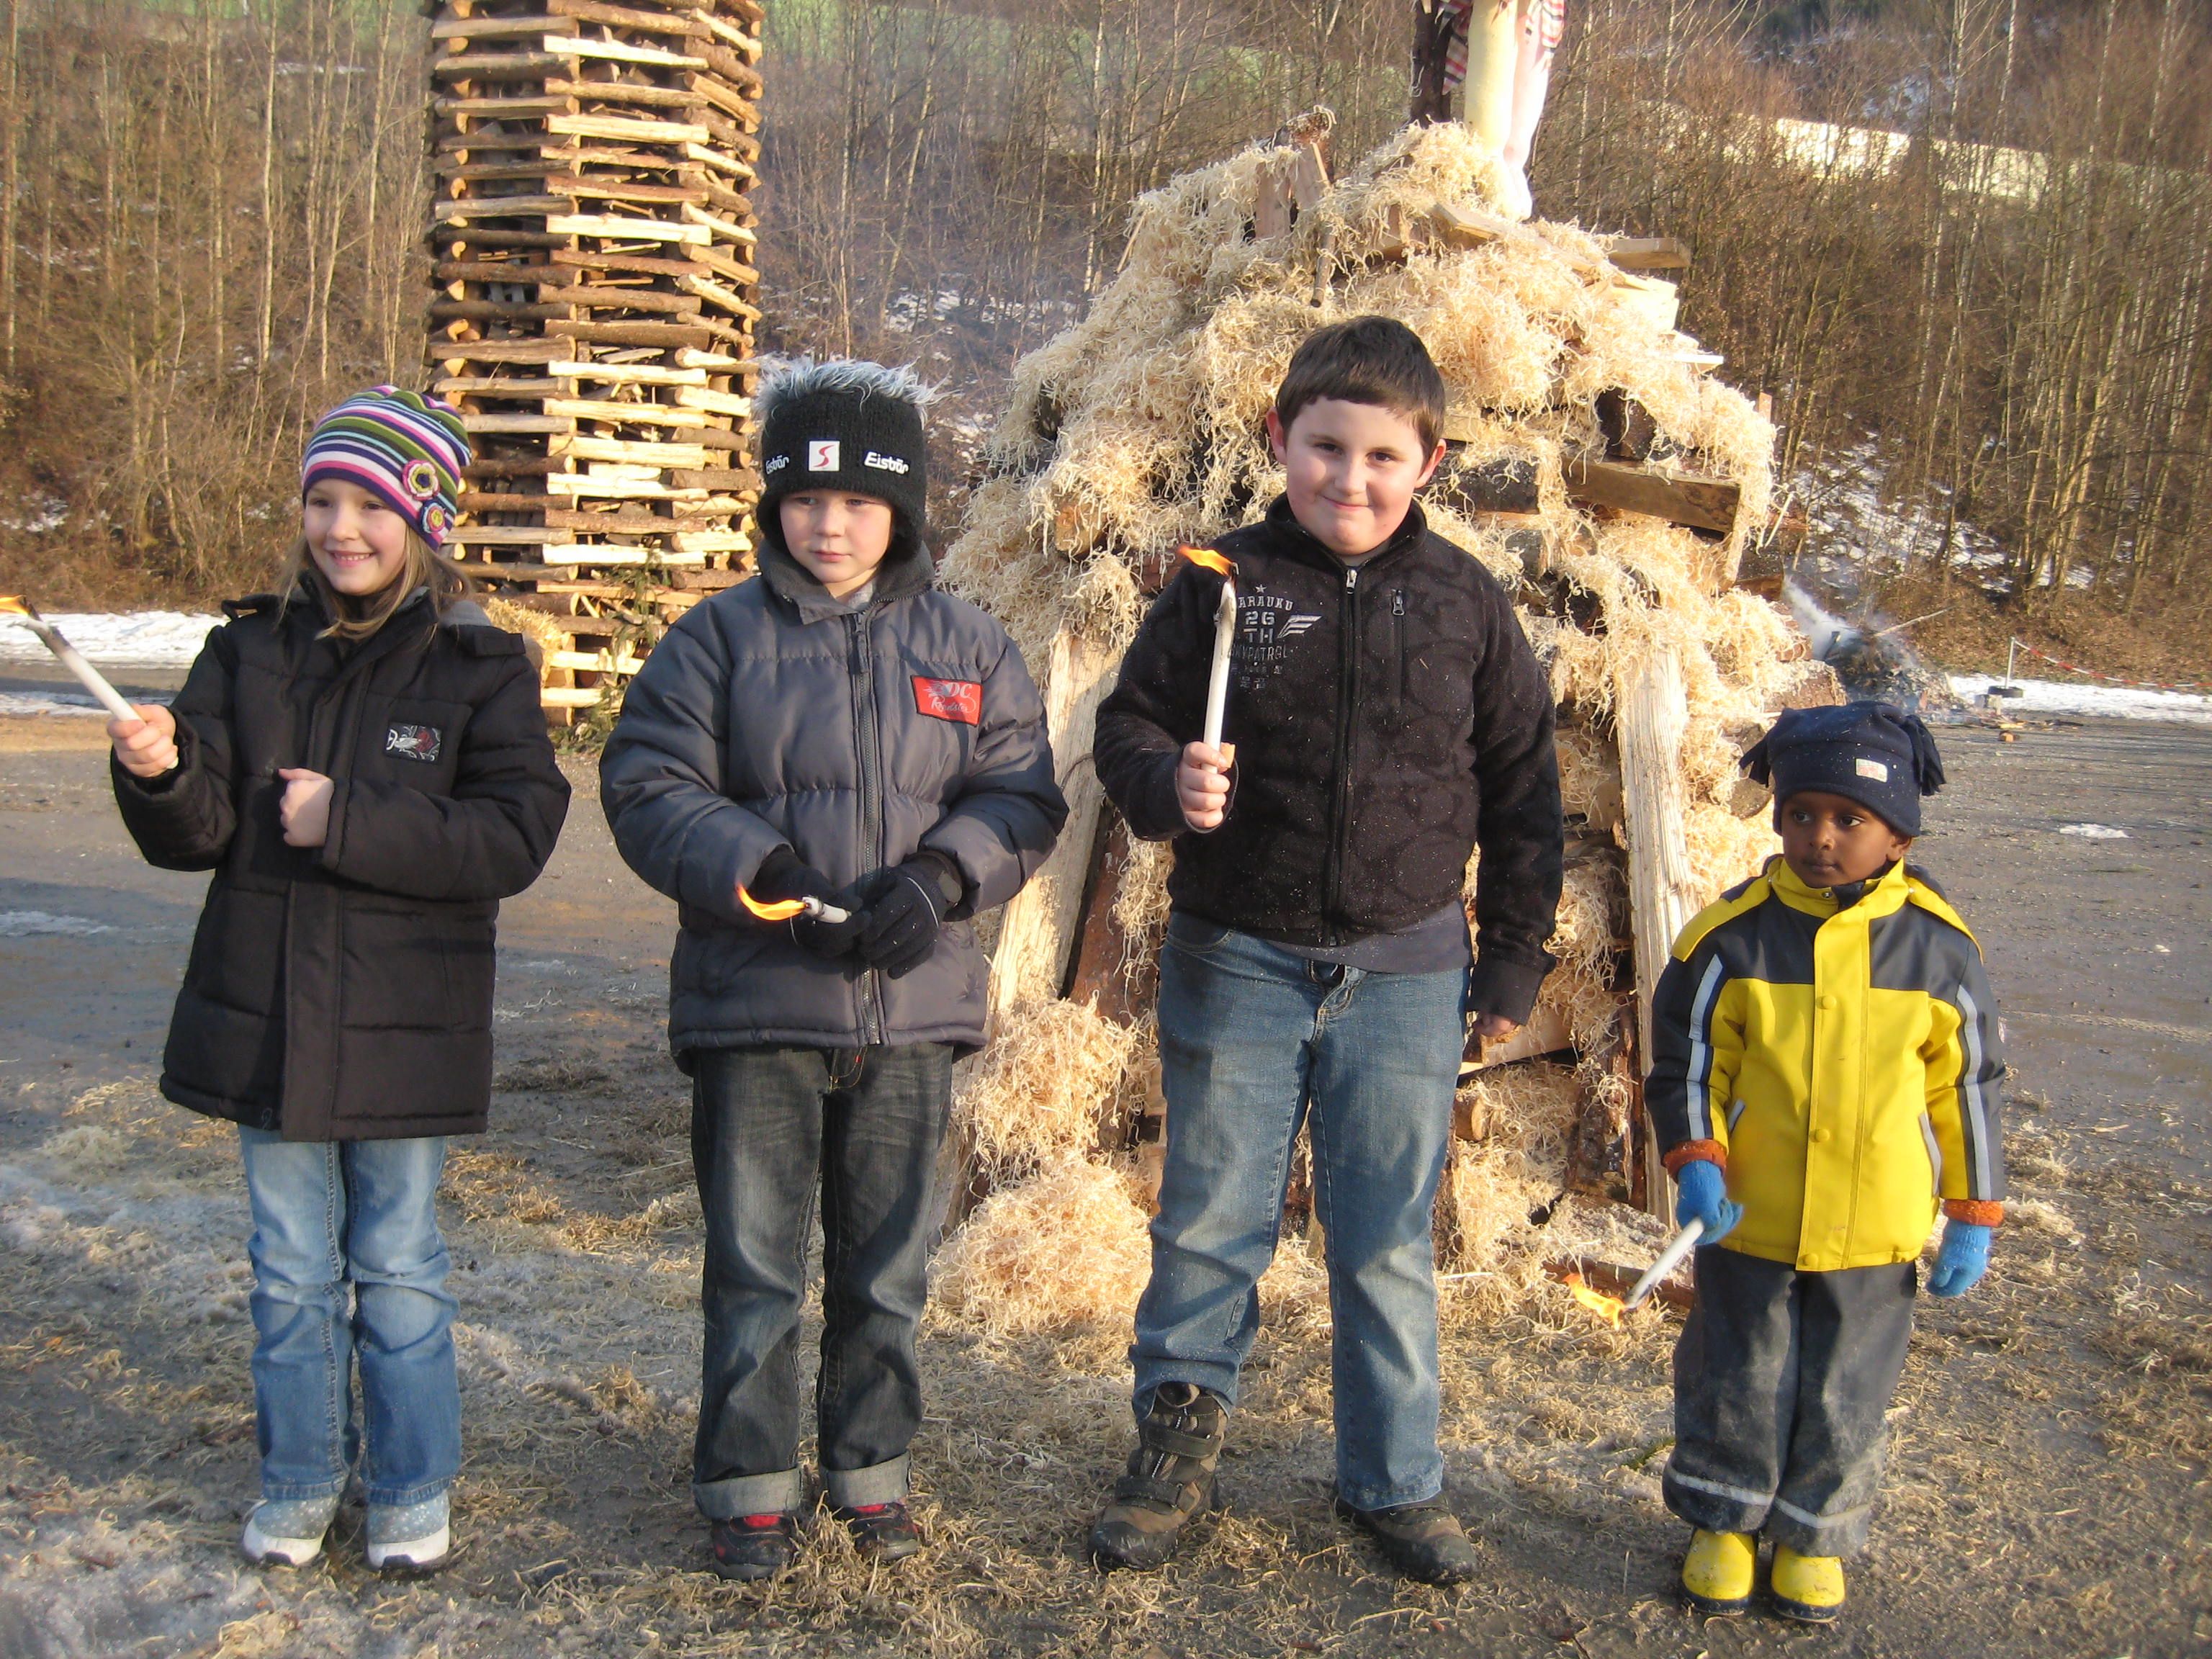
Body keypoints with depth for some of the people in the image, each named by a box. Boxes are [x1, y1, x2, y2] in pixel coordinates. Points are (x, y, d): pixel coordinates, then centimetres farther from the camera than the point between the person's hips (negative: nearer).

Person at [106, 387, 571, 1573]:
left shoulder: (479, 667, -6)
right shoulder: (249, 651, 3)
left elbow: (514, 833, -15)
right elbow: (199, 832, 0)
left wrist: (351, 823, -21)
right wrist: (160, 772, -22)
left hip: (405, 1026, -3)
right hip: (265, 1017, 3)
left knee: (398, 1270, 11)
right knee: (290, 1271, 15)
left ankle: (412, 1489, 28)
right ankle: (298, 1480, 32)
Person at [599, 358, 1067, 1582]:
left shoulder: (967, 648, 5)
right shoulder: (719, 638, 0)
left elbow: (1022, 799, 4)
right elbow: (647, 787, -4)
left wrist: (938, 881, -14)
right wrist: (760, 873, -19)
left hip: (912, 1009, 2)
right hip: (753, 1008, -2)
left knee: (888, 1266, 14)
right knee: (755, 1267, 7)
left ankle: (872, 1471, 31)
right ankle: (749, 1487, 23)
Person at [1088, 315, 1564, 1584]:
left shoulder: (1466, 601, 0)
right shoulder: (1225, 583, -4)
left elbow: (1524, 790, 7)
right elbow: (1130, 723, 3)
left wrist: (1514, 965, 7)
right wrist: (1168, 781, -20)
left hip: (1403, 972, 1)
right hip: (1235, 962, 0)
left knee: (1388, 1243, 10)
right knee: (1210, 1224, 10)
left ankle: (1396, 1480, 27)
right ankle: (1178, 1446, 29)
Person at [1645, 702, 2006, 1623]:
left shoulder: (1940, 946, -5)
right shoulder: (1732, 934, -9)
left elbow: (1967, 1089, 3)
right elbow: (1687, 1063, -2)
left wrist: (1972, 1217, 3)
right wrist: (1696, 1162, -16)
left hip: (1875, 1230, 1)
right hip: (1750, 1220, 0)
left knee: (1846, 1393, 14)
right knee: (1738, 1380, 12)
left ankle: (1814, 1535, 34)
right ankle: (1724, 1520, 34)